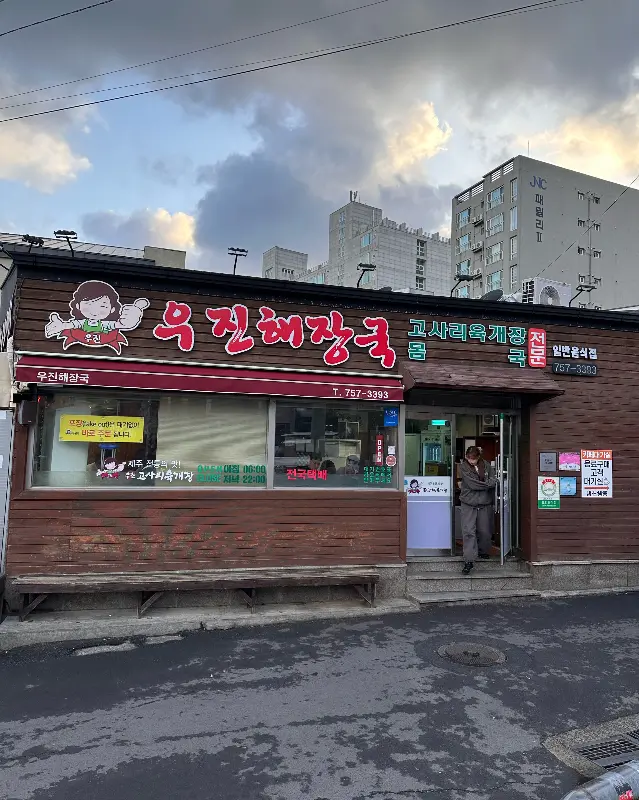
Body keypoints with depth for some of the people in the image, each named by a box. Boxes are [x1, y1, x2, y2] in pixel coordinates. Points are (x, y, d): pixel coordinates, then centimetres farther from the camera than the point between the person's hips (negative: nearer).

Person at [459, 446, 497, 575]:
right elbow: (472, 484, -14)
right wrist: (487, 484, -7)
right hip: (468, 504, -3)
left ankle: (484, 552, 38)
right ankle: (469, 560, -6)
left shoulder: (486, 465, 3)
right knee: (468, 532, -8)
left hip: (485, 504, 3)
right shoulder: (463, 466, -6)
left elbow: (494, 480, 2)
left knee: (485, 531, 13)